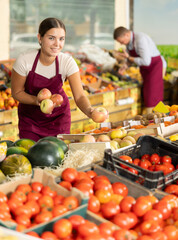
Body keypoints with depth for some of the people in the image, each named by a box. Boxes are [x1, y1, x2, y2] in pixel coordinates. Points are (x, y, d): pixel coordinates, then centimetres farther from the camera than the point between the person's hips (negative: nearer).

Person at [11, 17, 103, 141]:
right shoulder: (24, 60, -23)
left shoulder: (67, 62, -21)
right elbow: (17, 92, -12)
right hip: (30, 116, 0)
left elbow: (79, 96, -26)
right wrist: (37, 101, -30)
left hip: (58, 115, 1)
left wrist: (89, 110, -47)